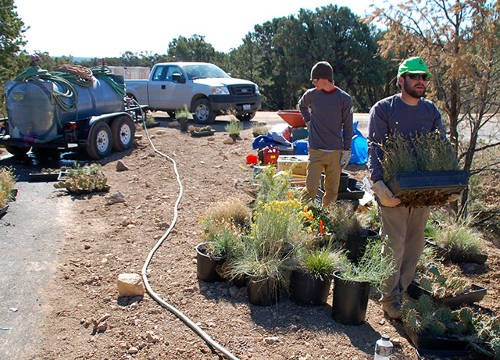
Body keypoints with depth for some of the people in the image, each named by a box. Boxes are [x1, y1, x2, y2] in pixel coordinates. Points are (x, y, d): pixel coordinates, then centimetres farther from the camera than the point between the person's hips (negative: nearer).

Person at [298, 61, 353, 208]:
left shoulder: (344, 99, -2)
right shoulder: (311, 95, 2)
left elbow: (348, 126, 3)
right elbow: (302, 106, 26)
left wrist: (347, 150, 0)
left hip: (336, 152, 0)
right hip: (315, 150, 0)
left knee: (332, 190, 9)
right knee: (310, 189, -5)